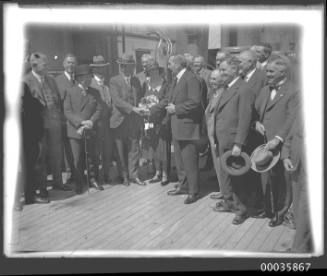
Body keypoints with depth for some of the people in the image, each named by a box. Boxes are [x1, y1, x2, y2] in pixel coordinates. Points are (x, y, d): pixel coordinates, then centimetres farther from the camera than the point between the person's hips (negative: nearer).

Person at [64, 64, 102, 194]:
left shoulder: (94, 92, 9)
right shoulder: (71, 92, 1)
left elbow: (98, 110, 6)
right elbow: (67, 111, -5)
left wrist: (91, 122, -12)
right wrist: (81, 122, -15)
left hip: (91, 130, 2)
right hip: (75, 131, -2)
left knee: (92, 157, 4)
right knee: (77, 159, 2)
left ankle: (93, 179, 23)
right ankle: (79, 184, 14)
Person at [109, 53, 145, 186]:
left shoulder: (136, 80, 11)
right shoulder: (114, 81, -6)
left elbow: (140, 96, 17)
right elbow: (117, 100, -17)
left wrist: (141, 107, -3)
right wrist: (132, 108, -25)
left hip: (134, 120, 4)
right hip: (120, 120, -4)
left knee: (134, 149, 5)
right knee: (121, 151, 5)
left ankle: (133, 175, 16)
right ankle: (124, 176, 18)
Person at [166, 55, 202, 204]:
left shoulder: (190, 79, -15)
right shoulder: (177, 79, 15)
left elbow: (195, 101, -23)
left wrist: (176, 108, -17)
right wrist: (170, 105, 3)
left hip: (186, 125, -10)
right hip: (176, 125, 10)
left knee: (189, 160, -3)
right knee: (179, 158, 17)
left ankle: (193, 191, 5)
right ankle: (183, 185, 30)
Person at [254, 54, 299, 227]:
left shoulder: (293, 92, -9)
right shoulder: (264, 90, 15)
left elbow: (292, 120, -16)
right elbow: (256, 110, 22)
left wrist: (278, 139, -22)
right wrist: (256, 122, 1)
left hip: (281, 145, -6)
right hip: (264, 142, 6)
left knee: (281, 179, 3)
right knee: (266, 178, 11)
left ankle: (281, 213, 17)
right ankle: (269, 209, 24)